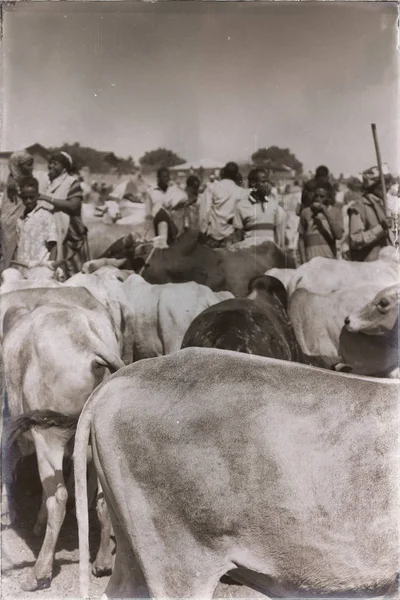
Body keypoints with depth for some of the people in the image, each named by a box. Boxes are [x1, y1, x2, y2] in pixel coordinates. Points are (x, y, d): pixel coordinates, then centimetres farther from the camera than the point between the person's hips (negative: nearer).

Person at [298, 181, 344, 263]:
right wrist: (304, 262, 1)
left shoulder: (336, 211, 6)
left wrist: (326, 213, -10)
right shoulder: (306, 212, 8)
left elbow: (339, 235, -8)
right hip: (311, 261, 0)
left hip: (330, 260, 0)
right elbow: (301, 239, 11)